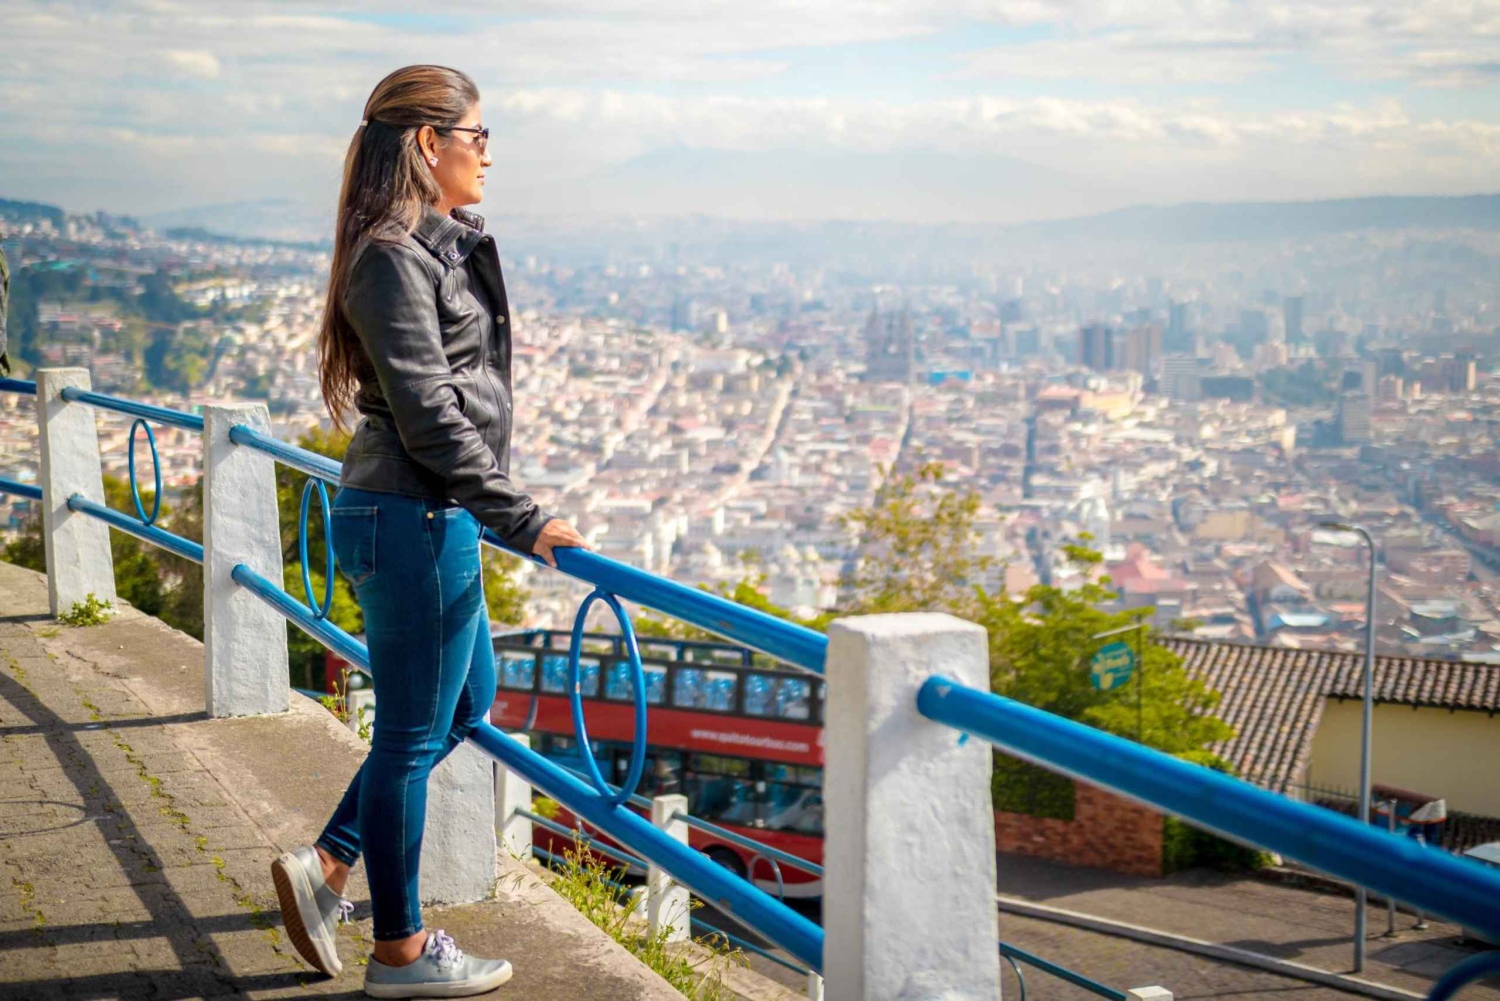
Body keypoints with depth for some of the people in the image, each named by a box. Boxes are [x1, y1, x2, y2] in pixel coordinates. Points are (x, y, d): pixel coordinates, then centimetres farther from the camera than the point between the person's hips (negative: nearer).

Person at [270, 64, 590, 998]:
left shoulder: (446, 247, 13)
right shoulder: (393, 258, -17)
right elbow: (430, 419, -22)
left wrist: (504, 511, 25)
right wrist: (524, 520, -21)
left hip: (433, 517, 10)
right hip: (412, 523, -10)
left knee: (467, 704, 21)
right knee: (413, 733, 2)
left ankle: (326, 868, 26)